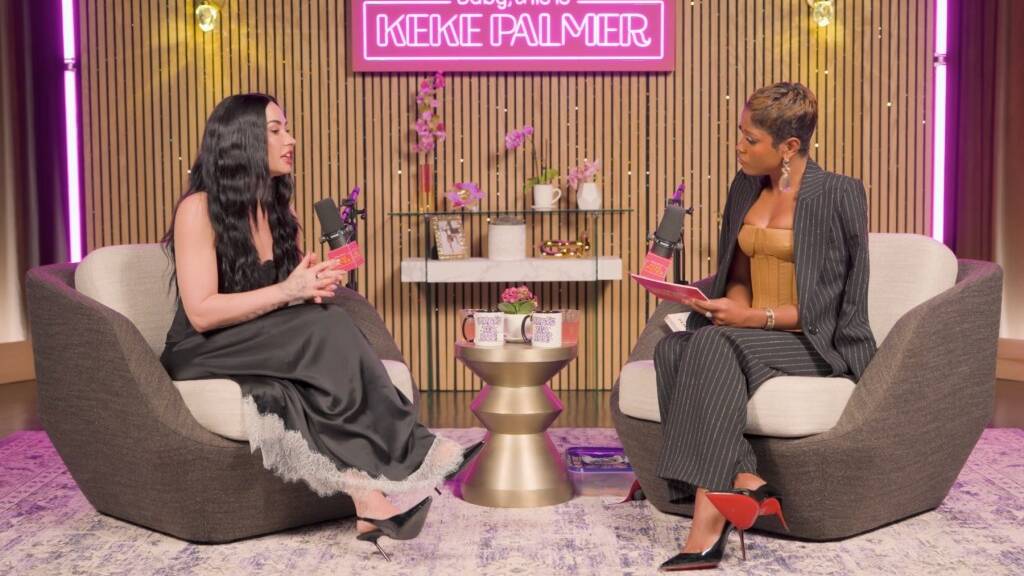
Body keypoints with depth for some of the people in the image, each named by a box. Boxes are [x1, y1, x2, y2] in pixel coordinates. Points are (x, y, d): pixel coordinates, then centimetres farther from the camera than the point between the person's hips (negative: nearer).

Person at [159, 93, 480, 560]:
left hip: (278, 349, 6)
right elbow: (201, 313, -17)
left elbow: (297, 296, 19)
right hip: (207, 356, -6)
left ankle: (367, 495, -44)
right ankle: (414, 452, -31)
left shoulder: (281, 208, 11)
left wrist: (314, 286, -6)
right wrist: (286, 293, -23)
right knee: (327, 327, -32)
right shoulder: (199, 209, -10)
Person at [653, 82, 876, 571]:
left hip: (815, 344, -6)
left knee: (716, 344, -35)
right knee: (672, 347, -26)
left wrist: (756, 318, -19)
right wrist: (733, 307, -4)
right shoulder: (745, 187, 12)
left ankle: (709, 519, -37)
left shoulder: (838, 195, -7)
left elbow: (831, 302, -9)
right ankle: (745, 483, -33)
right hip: (748, 333, 6)